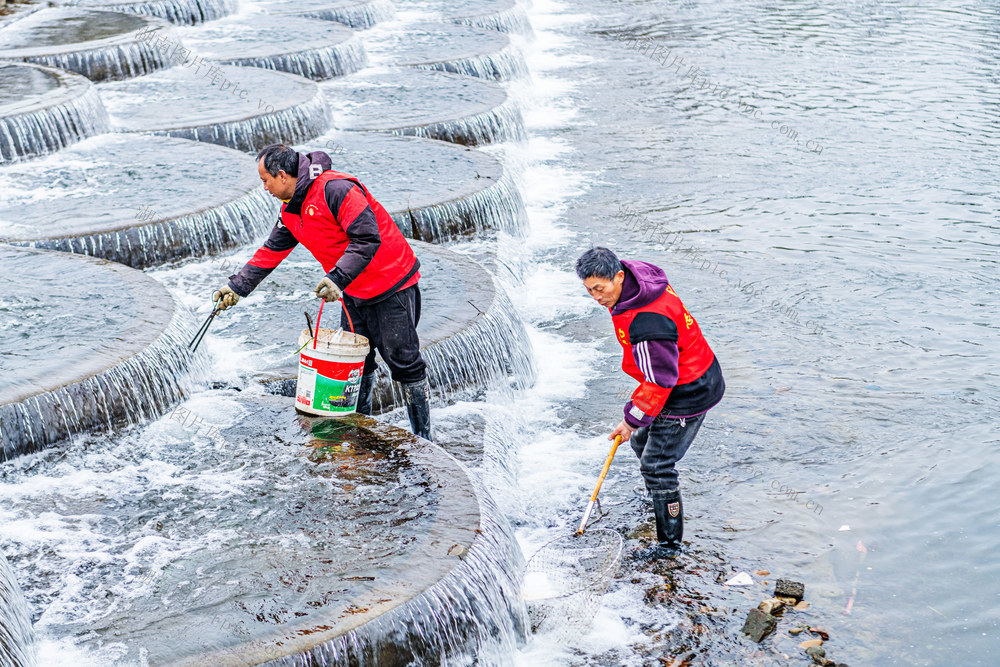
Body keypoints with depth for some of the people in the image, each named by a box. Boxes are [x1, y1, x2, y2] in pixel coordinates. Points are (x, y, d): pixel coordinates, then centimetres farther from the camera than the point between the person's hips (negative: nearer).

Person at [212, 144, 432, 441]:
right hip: (353, 294, 9)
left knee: (404, 362, -3)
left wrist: (337, 277, -32)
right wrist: (238, 285, 13)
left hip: (392, 288, -9)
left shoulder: (335, 189, -22)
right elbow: (270, 253, 17)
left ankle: (422, 440, 4)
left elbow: (368, 238, -27)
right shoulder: (291, 212, 9)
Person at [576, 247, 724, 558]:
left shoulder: (647, 323, -35)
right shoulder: (638, 277, -4)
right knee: (641, 441, 23)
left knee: (657, 464, -3)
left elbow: (659, 380, -27)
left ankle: (670, 542, 9)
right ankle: (663, 496, 49)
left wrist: (632, 419, -15)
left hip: (688, 395, -10)